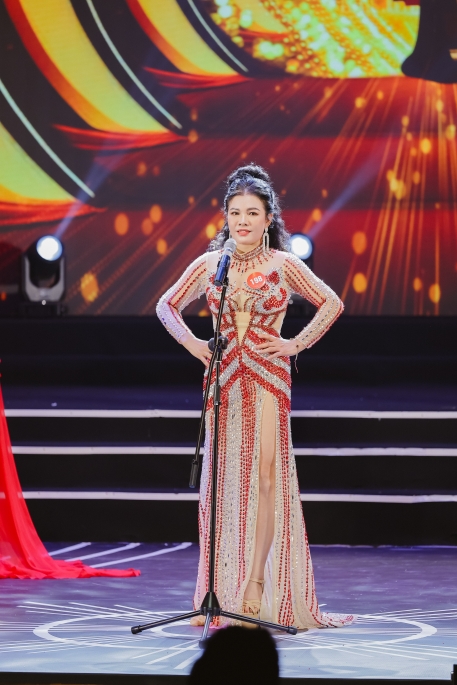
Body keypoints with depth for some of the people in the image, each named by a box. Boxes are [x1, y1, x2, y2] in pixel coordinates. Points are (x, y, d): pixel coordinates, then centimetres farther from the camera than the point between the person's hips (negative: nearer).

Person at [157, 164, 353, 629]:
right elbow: (167, 306, 16)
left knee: (267, 473, -10)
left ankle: (256, 584, -5)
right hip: (223, 375, 2)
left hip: (269, 375, -2)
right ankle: (218, 590, 4)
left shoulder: (283, 265, 1)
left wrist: (296, 344, 0)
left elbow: (332, 304, 8)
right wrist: (191, 342, 2)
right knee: (221, 479, 1)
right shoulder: (208, 265, 5)